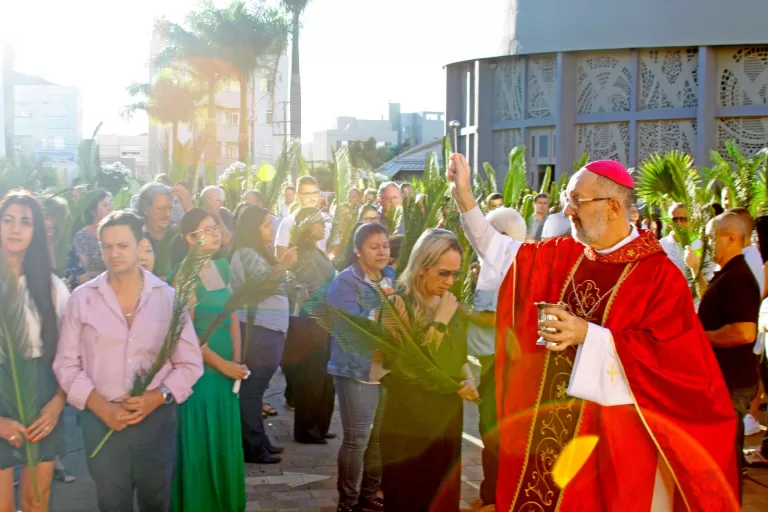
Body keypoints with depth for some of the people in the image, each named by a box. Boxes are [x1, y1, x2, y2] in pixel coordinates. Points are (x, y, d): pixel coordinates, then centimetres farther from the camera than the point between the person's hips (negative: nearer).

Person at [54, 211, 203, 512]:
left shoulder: (169, 297, 1)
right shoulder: (81, 298, 1)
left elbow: (190, 363, 2)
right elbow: (66, 364, 1)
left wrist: (157, 397, -14)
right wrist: (100, 406, -11)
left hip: (157, 417, 0)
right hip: (101, 420, 0)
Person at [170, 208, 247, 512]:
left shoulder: (222, 267, 7)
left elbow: (232, 316, 10)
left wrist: (237, 361, -1)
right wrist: (222, 364, -13)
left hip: (227, 366, 7)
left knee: (225, 442, 14)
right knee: (199, 446, 3)